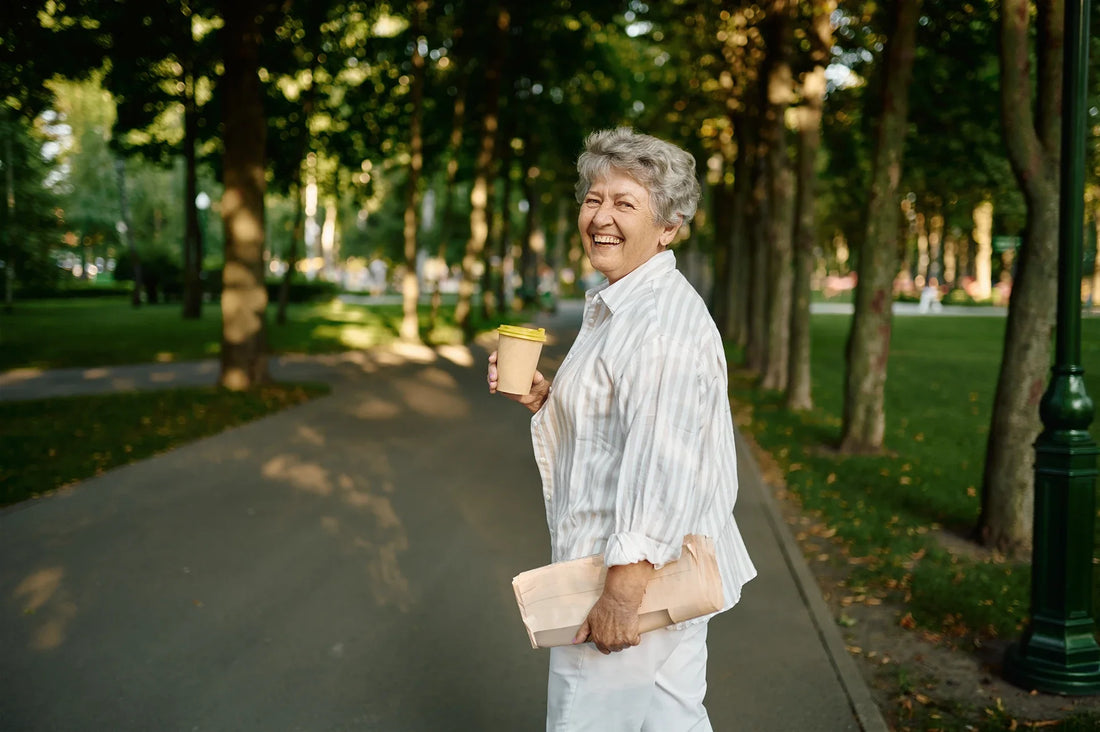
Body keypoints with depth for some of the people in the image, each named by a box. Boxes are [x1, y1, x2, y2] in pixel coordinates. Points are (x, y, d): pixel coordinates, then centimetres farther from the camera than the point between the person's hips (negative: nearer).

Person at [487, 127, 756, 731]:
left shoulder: (663, 319, -21)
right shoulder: (615, 308, 14)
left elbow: (663, 464, -27)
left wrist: (621, 590, -27)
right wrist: (543, 399, 6)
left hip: (640, 573, -10)